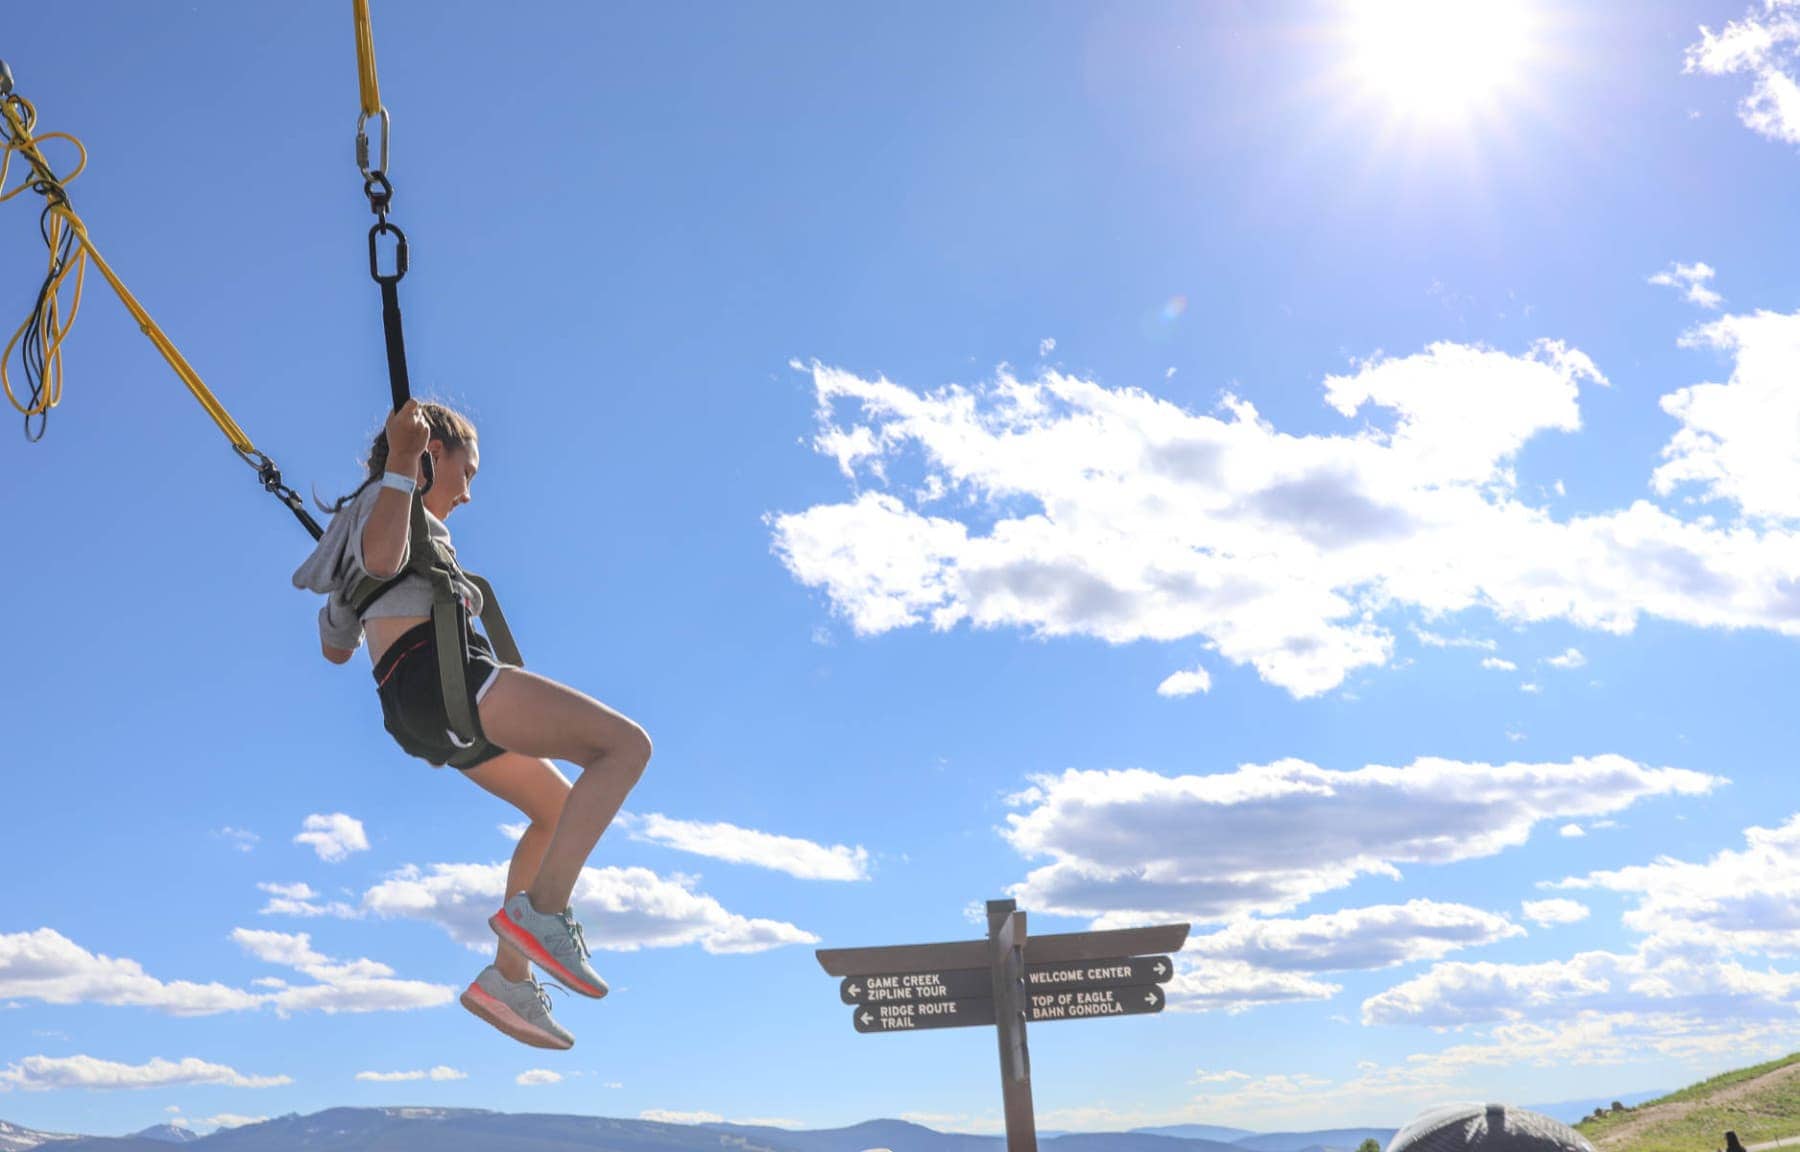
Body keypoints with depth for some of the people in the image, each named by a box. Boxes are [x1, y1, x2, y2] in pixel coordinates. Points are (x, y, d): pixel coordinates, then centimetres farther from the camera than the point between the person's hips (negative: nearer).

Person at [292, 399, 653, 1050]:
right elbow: (384, 557, -21)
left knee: (560, 810, 20)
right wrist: (401, 460, -21)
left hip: (410, 708, 10)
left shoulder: (362, 517, 32)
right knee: (626, 745, -17)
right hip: (439, 671, -10)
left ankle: (507, 979, 11)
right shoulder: (391, 498, 6)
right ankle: (541, 908, -28)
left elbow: (334, 649, 37)